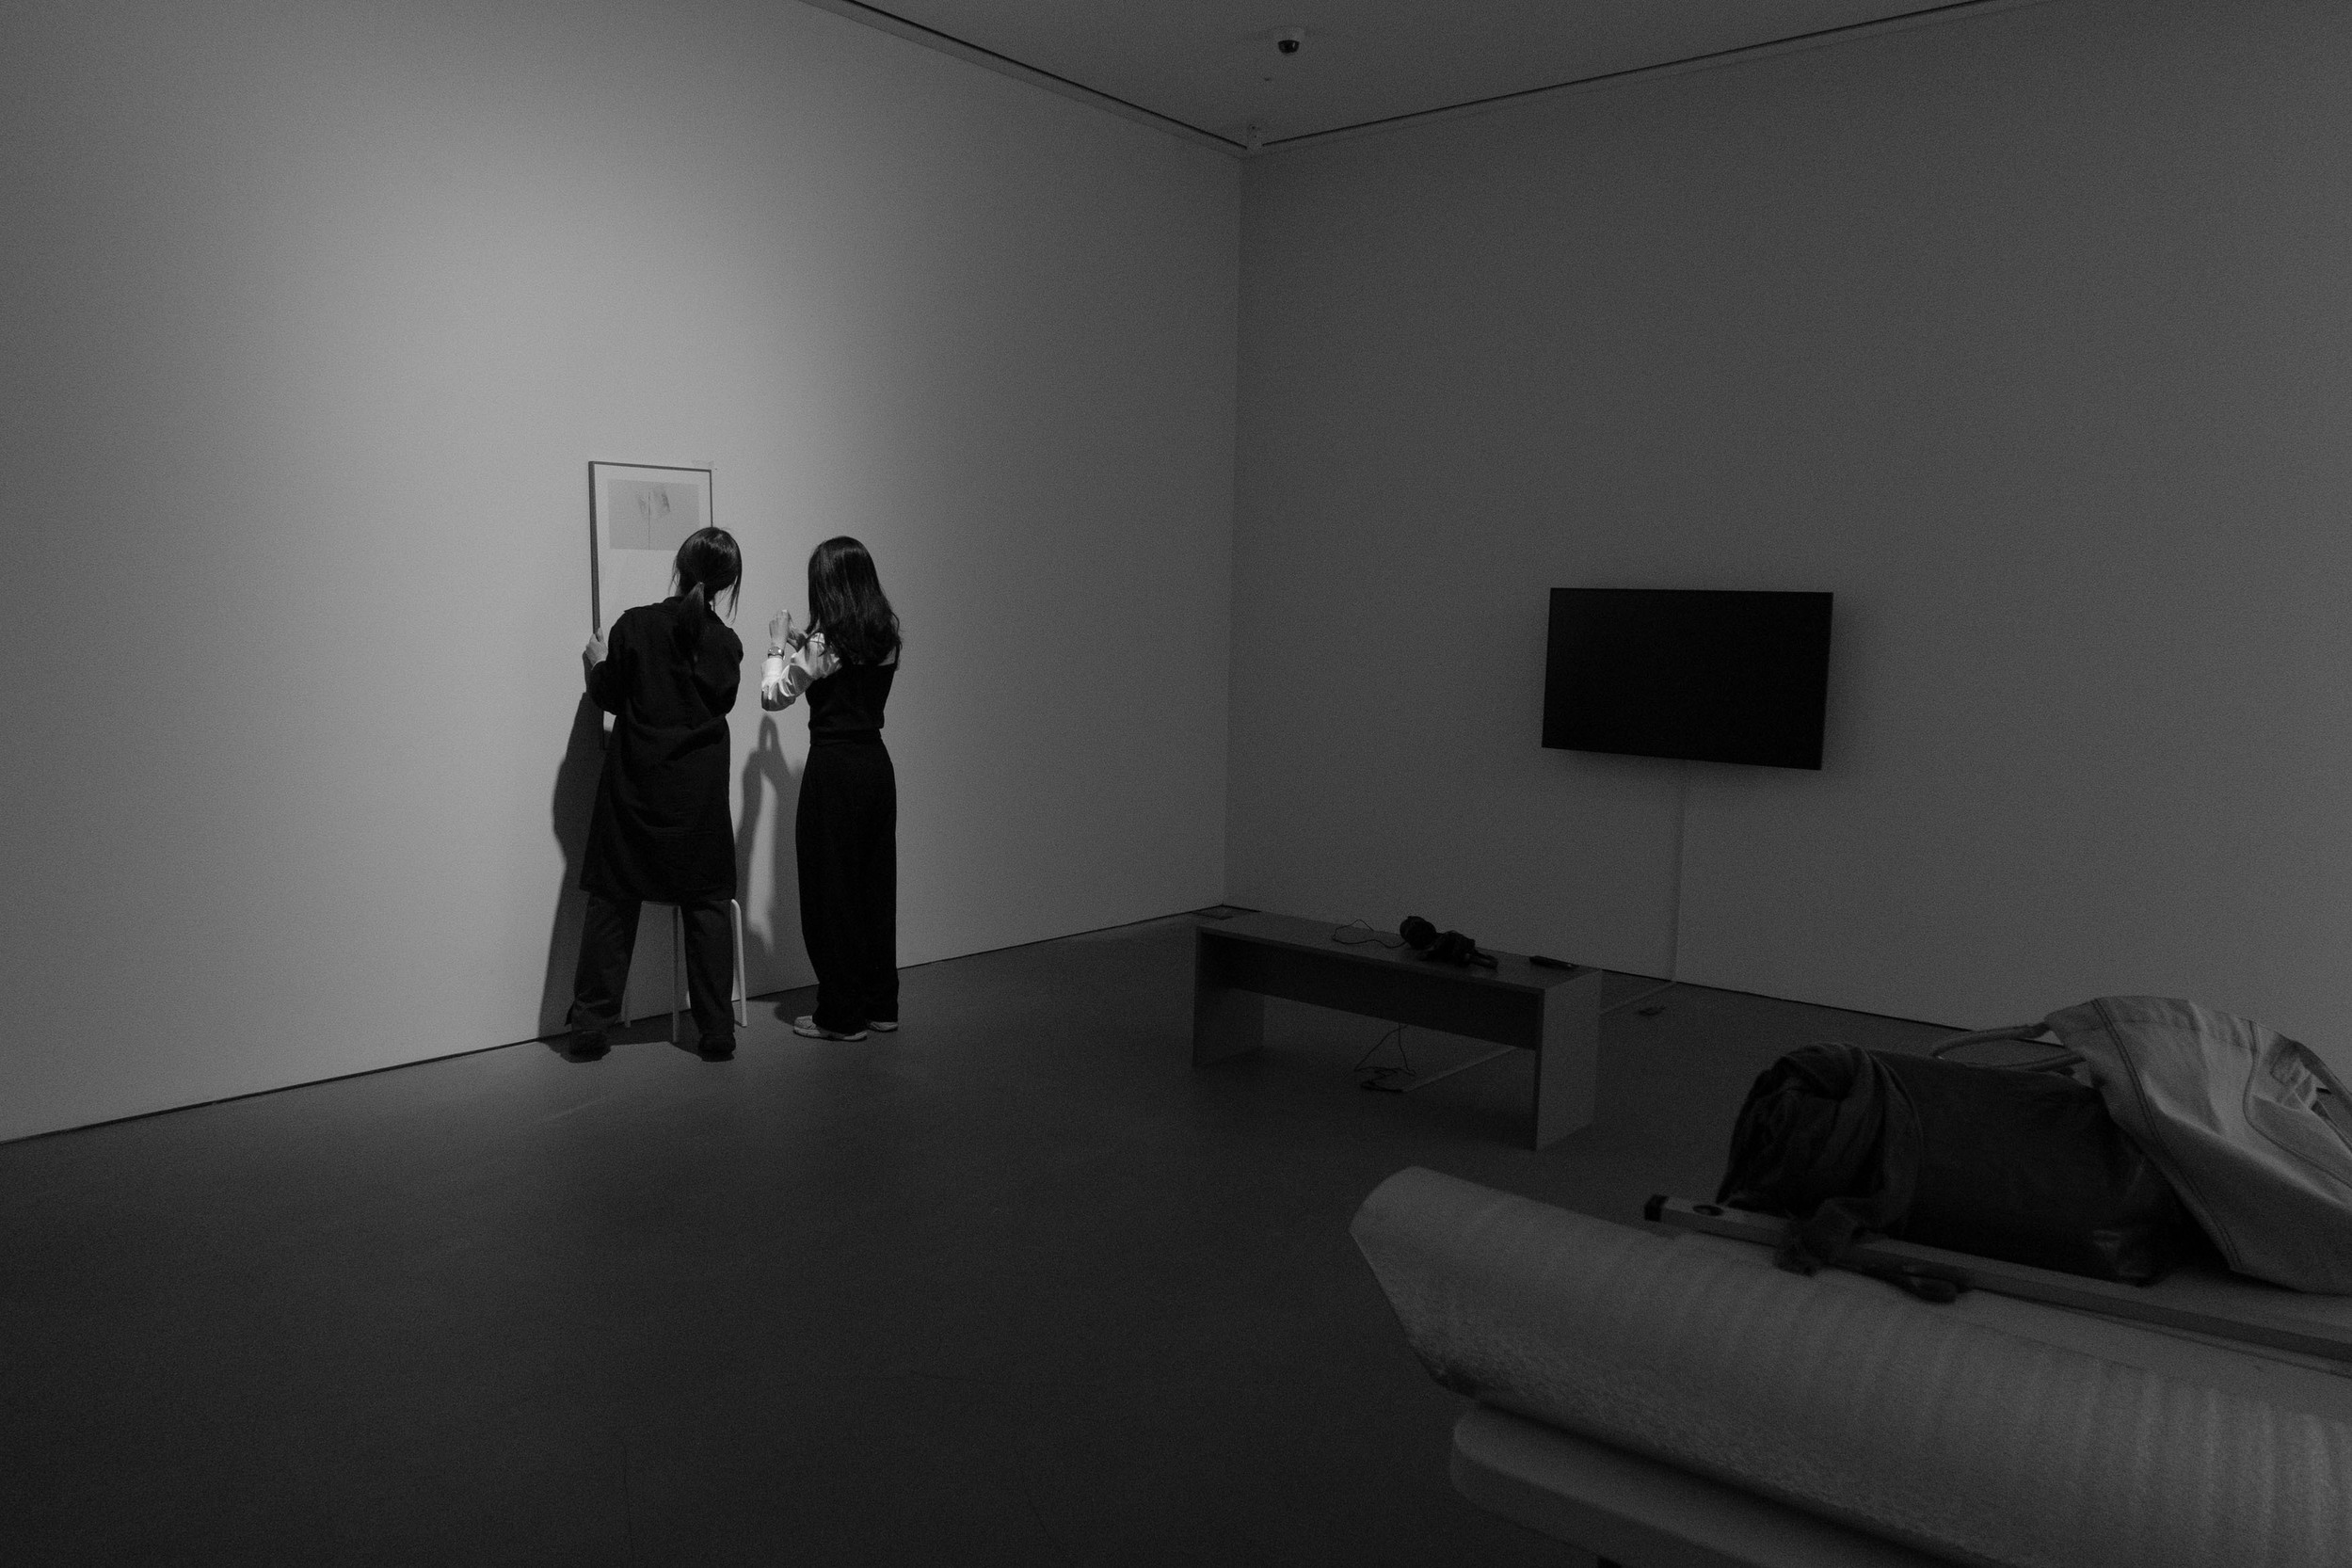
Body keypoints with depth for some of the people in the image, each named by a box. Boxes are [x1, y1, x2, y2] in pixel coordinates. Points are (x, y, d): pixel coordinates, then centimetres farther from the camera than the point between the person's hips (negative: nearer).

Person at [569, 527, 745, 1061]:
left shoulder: (634, 625, -7)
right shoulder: (726, 643, -3)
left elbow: (608, 696, 0)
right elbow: (719, 704, 6)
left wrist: (598, 663, 20)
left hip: (634, 786, 0)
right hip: (699, 794, 0)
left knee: (613, 903, 8)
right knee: (707, 906, 6)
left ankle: (590, 1027, 10)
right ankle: (716, 1031, 7)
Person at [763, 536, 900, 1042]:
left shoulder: (827, 638, -15)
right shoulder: (887, 633, 5)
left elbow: (773, 696, -6)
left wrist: (778, 647, 8)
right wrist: (801, 647, 22)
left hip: (834, 770, -7)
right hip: (877, 762, 7)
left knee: (831, 890, 2)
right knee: (876, 884, 13)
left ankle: (842, 1015, 8)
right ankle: (881, 1004, 21)